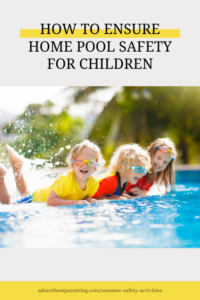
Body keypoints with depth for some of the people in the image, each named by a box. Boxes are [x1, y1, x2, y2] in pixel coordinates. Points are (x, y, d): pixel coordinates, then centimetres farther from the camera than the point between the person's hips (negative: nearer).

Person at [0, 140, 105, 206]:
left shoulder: (94, 184, -23)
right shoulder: (65, 180, -42)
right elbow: (51, 201, -47)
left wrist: (89, 201, -27)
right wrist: (76, 202, -51)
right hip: (37, 200, -6)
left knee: (25, 194, 35)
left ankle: (17, 163, 45)